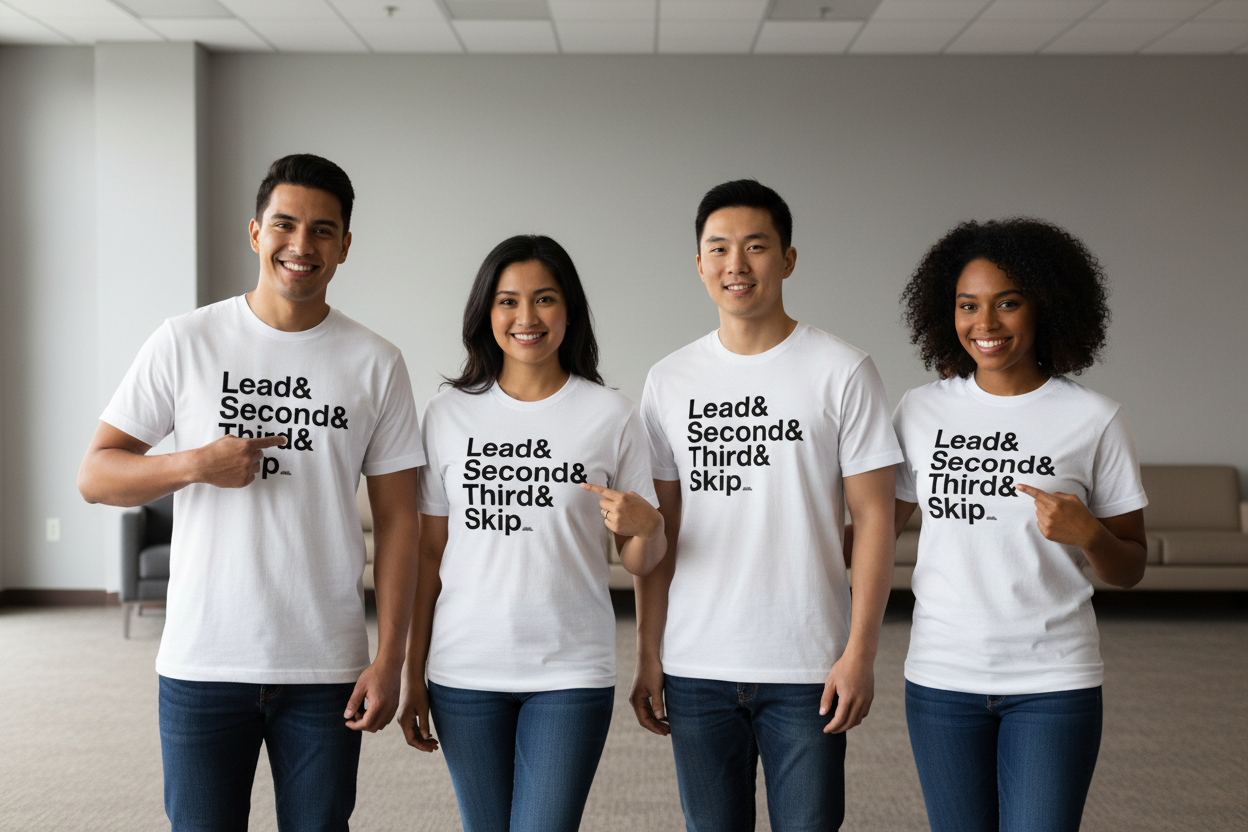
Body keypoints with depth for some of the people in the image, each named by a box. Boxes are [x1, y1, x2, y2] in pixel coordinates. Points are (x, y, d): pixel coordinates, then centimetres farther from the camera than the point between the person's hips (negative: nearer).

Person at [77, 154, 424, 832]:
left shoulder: (376, 364, 3)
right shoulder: (185, 342, 1)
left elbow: (397, 520, 3)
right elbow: (95, 476, 2)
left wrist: (390, 660, -3)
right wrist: (197, 465, -15)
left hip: (327, 669, 1)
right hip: (203, 664, 0)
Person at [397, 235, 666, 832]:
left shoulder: (611, 415, 0)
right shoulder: (449, 412, 3)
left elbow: (641, 563, 4)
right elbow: (429, 553, 7)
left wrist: (645, 525, -18)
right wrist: (413, 675, 5)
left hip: (571, 673, -1)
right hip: (464, 671, 2)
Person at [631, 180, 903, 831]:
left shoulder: (842, 372, -3)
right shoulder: (669, 381, 6)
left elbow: (874, 518, -3)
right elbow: (659, 531, 8)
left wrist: (860, 653, -9)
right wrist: (648, 657, 4)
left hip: (807, 672, -2)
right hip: (695, 672, 3)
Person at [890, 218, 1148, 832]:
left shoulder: (1095, 420, -3)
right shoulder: (921, 411, 3)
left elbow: (1130, 569, 2)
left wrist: (1086, 533, -18)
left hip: (1053, 685, -2)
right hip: (941, 678, 2)